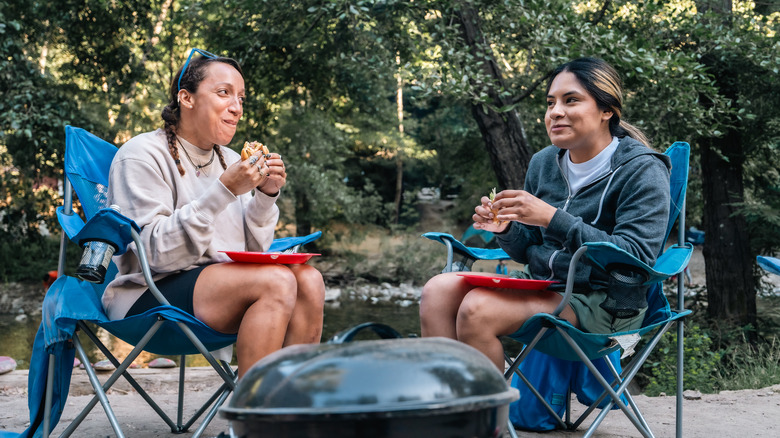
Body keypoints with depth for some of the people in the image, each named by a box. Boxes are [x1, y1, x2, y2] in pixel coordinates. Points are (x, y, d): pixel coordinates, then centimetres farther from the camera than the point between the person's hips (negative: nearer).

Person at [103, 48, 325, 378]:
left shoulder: (229, 160, 15)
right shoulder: (141, 155, -6)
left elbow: (250, 253, 13)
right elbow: (158, 254, -18)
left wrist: (266, 195, -3)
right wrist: (223, 191, -22)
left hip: (224, 284, 7)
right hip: (148, 297, -7)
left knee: (308, 279, -19)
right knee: (276, 282, -28)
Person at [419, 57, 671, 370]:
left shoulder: (642, 170, -9)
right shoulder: (543, 163, 10)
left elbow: (635, 258, -22)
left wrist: (553, 219, -27)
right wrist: (507, 230, -7)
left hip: (601, 304, -7)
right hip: (539, 286, 7)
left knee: (477, 309, -27)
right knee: (438, 290, -15)